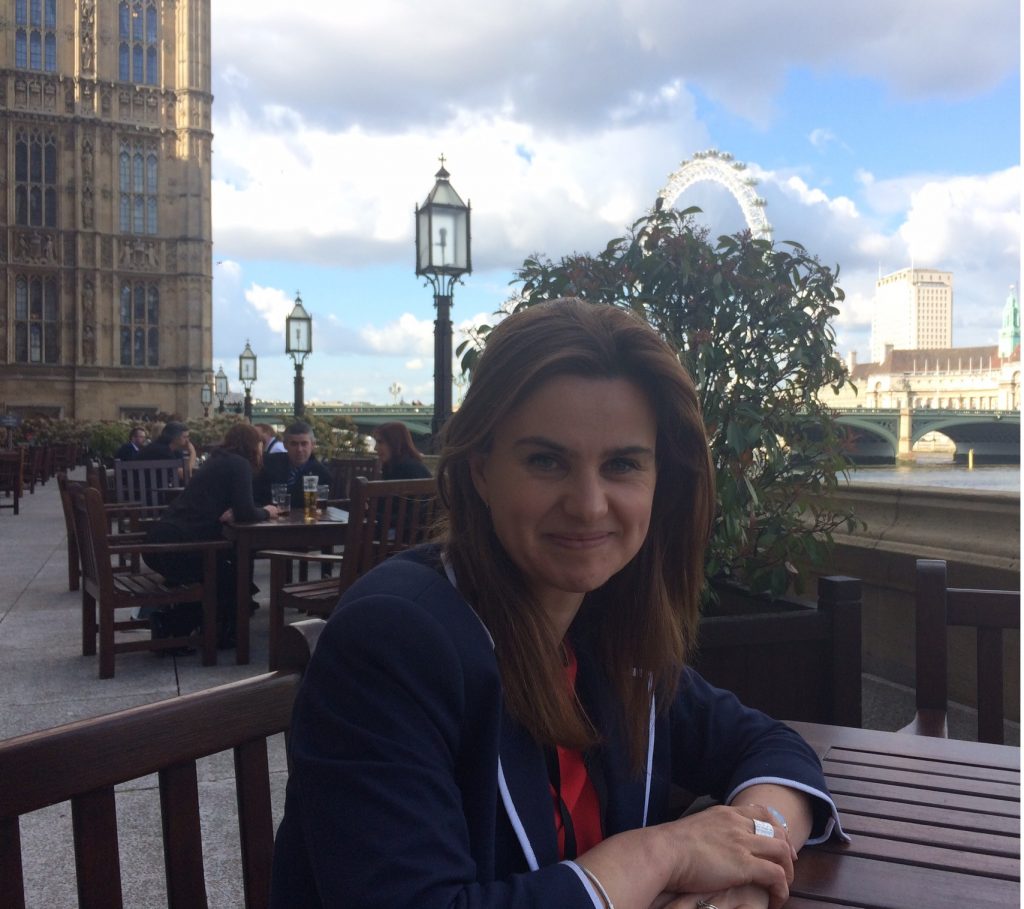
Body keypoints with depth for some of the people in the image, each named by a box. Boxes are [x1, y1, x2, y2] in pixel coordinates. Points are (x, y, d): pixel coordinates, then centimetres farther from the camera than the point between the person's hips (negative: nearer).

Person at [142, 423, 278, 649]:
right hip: (176, 545, -8)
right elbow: (245, 513, -13)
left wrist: (225, 513, 0)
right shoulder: (239, 464, -5)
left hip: (160, 538, 8)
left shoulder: (219, 461, 22)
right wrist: (266, 512, 8)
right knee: (231, 577, 11)